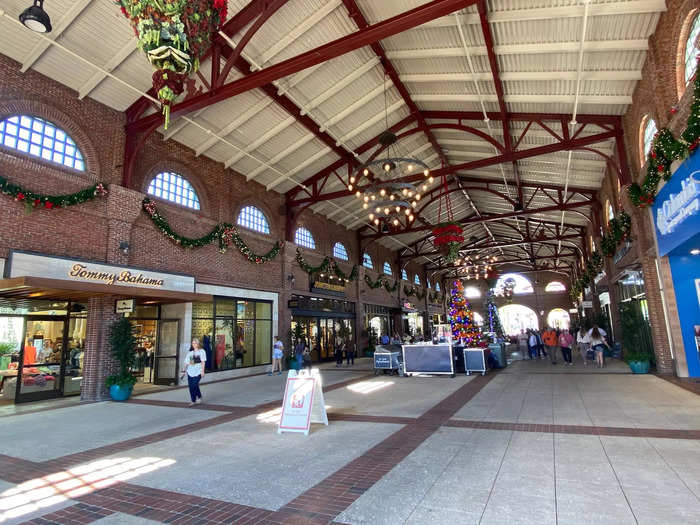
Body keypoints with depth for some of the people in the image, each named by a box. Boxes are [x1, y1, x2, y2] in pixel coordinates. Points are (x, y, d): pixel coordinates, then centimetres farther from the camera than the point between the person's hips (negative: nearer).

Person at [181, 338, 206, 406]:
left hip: (198, 371, -4)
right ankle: (193, 401, 16)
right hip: (190, 371, 4)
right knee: (190, 386, 2)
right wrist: (184, 371, 9)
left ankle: (199, 397, 6)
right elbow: (187, 362, 14)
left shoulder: (201, 351, 1)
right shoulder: (190, 352, 13)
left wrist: (202, 371, -12)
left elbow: (203, 362, -4)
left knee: (195, 385, -13)